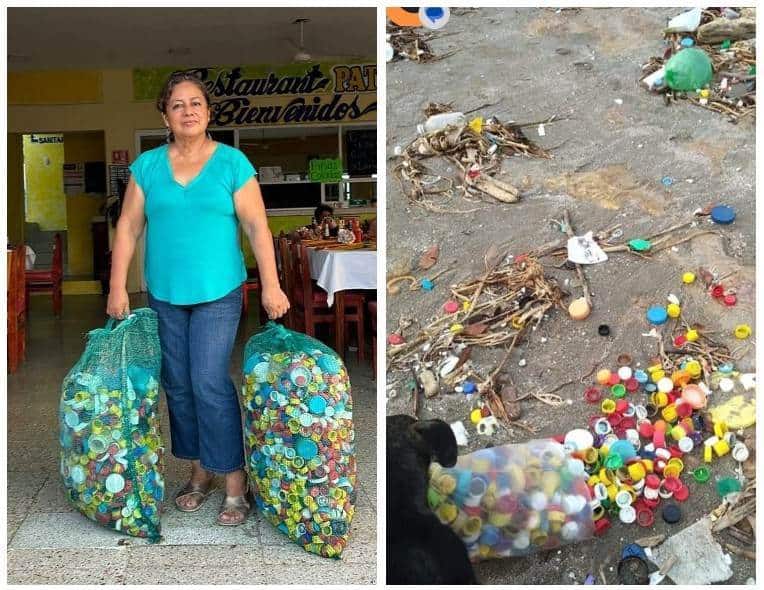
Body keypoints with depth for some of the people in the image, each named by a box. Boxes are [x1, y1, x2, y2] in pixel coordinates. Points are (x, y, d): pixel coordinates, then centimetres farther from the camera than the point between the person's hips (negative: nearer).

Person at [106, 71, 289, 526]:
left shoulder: (232, 162, -3)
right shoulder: (147, 165, 5)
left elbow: (257, 226, -5)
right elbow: (128, 227, 5)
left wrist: (271, 285, -11)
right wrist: (118, 288, 0)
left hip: (218, 292, -4)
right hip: (165, 293, 4)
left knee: (210, 383, -10)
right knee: (178, 385, 9)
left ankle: (236, 484, 1)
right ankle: (200, 472, 25)